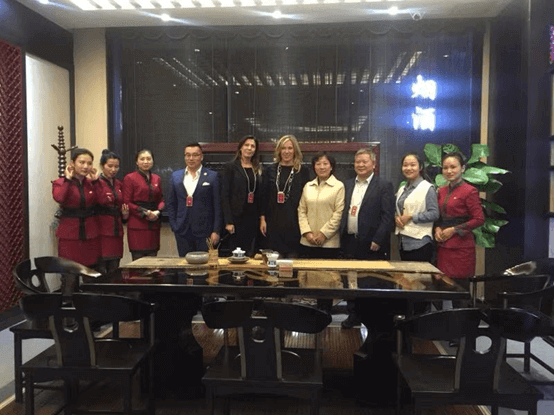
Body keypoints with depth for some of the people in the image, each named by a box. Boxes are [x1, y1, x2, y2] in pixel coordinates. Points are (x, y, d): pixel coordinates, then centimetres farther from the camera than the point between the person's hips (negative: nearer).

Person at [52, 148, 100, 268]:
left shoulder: (91, 182, 10)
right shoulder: (60, 183, 0)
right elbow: (59, 198, -23)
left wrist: (95, 182, -6)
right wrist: (68, 179, -14)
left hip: (91, 234, 3)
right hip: (69, 234, -3)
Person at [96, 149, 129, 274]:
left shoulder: (118, 184, 17)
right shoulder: (96, 183, -5)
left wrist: (125, 214, 6)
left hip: (116, 231, 6)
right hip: (101, 231, -6)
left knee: (114, 270, 9)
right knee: (100, 270, -5)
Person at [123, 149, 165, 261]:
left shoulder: (157, 179, 15)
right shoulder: (129, 178, 0)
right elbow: (126, 202, -4)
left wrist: (157, 211, -3)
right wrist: (145, 212, -12)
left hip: (153, 225, 5)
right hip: (137, 225, -4)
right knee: (138, 259, -6)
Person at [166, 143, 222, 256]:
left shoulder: (212, 176, 0)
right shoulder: (176, 176, 10)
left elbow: (217, 205, -2)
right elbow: (170, 203, 14)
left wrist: (216, 231, -7)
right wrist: (173, 225, 3)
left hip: (204, 231, -3)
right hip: (182, 231, 3)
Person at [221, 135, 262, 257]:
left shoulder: (257, 169, 12)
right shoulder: (231, 167, -2)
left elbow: (260, 195, 11)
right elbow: (225, 196, -7)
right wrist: (228, 221, -13)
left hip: (253, 217, 4)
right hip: (237, 217, -4)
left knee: (250, 253, 7)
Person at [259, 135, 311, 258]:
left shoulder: (303, 172, 4)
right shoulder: (270, 170, 8)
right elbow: (263, 196, 8)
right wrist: (262, 219, 2)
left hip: (294, 222, -1)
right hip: (274, 222, 1)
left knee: (293, 256, 0)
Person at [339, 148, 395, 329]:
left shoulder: (384, 186, -3)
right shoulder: (348, 185, 13)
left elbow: (388, 216, -9)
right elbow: (342, 212, 13)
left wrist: (378, 240, -15)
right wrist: (342, 236, 4)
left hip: (371, 244, -5)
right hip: (350, 242, 5)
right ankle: (353, 315, 25)